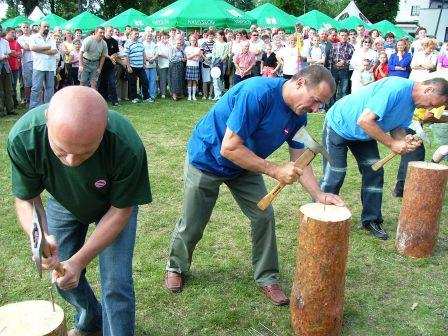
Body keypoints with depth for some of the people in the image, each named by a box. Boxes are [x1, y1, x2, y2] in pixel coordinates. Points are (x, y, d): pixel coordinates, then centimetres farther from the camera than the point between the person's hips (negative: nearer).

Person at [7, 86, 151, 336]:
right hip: (64, 202, 3)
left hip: (113, 205, -2)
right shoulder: (22, 137, -35)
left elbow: (120, 210, -24)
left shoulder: (127, 146, -41)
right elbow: (26, 199, -19)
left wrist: (79, 261, -27)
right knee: (63, 275, 11)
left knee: (116, 284, -10)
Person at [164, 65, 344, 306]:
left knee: (264, 216, -4)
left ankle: (267, 278, 16)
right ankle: (176, 267, 35)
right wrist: (276, 171, -32)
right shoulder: (258, 92, -34)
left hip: (246, 166, 6)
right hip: (206, 159, -6)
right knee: (192, 225, 7)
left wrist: (319, 195, -19)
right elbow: (229, 148, -35)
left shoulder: (298, 115, -10)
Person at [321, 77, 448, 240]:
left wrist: (405, 140, -22)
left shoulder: (411, 103, -4)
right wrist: (392, 144, -31)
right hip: (339, 126, -8)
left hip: (365, 135, 8)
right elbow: (364, 121, -38)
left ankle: (371, 220, 14)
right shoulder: (395, 87, -33)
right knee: (334, 176, -7)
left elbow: (398, 127, 2)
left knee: (374, 171, 2)